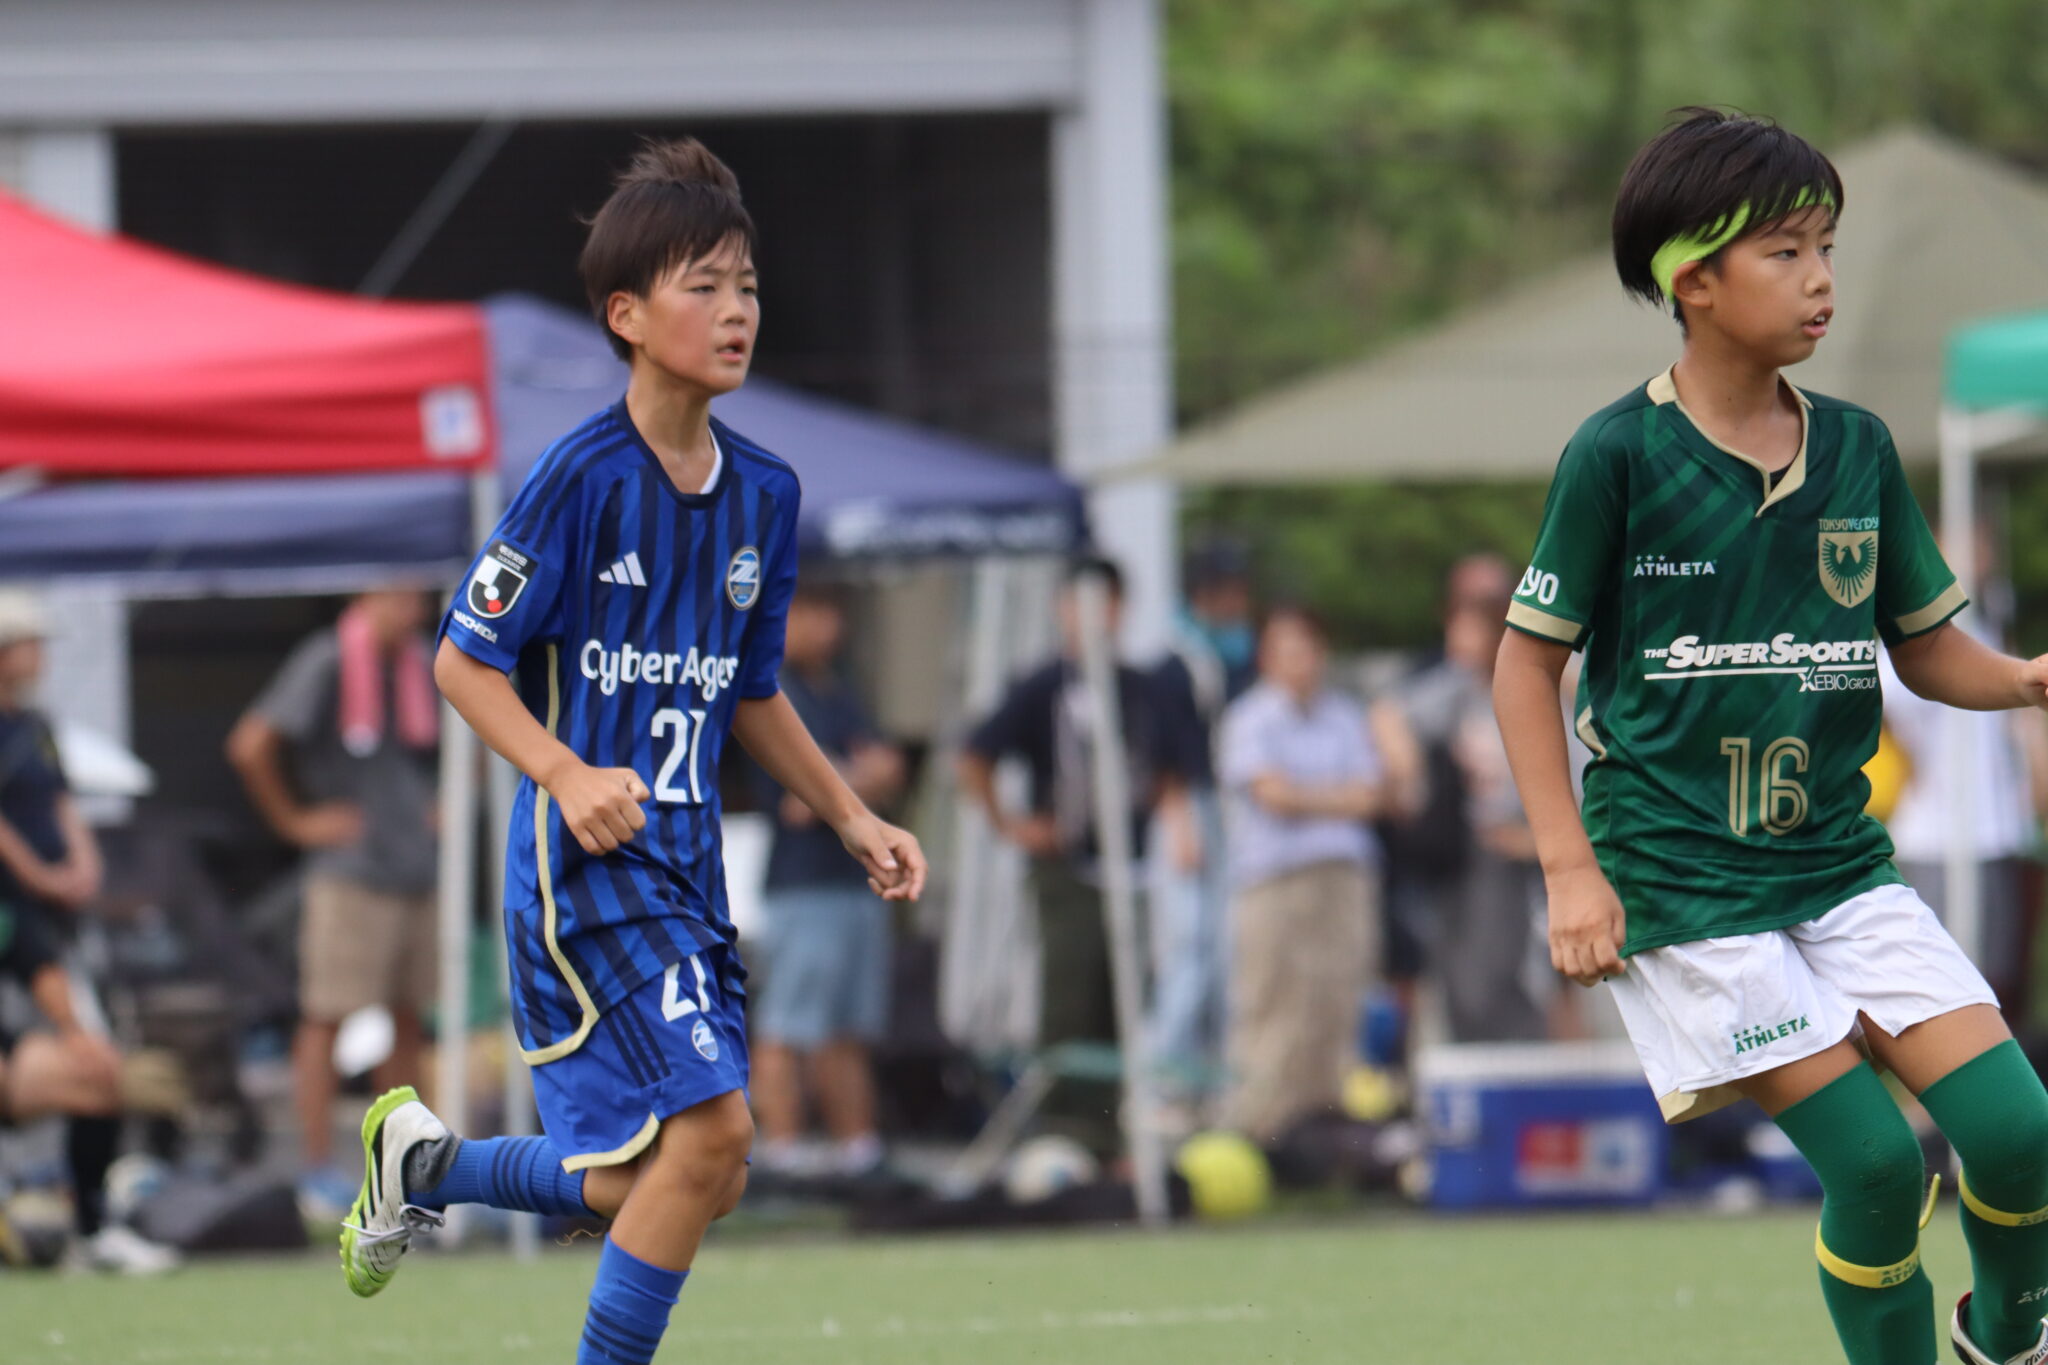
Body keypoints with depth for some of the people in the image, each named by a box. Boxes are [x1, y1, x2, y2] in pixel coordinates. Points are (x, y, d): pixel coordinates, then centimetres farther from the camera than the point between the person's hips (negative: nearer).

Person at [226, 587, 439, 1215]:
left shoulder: (421, 665, 11)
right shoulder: (328, 663, -10)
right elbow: (250, 745, -15)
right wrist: (294, 821, -9)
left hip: (416, 874, 7)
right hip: (349, 874, -7)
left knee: (406, 1020, 9)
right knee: (327, 1016, -5)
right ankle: (318, 1173, -4)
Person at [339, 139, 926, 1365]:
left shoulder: (764, 493, 8)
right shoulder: (583, 478, -13)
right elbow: (465, 660, -10)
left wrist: (854, 819, 17)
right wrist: (568, 776, -24)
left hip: (686, 860, 7)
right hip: (586, 855, -7)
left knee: (679, 1183, 7)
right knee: (711, 1124, -19)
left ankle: (425, 1162, 31)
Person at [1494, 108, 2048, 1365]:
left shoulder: (1858, 450, 6)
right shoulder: (1619, 457, -8)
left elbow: (1926, 647, 14)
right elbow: (1529, 659, -1)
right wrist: (1571, 868, -8)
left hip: (1840, 857, 4)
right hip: (1678, 874, -4)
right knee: (1874, 1160, -15)